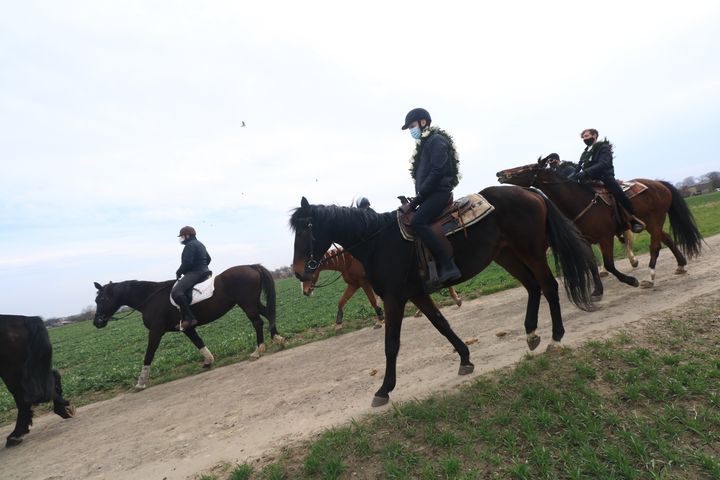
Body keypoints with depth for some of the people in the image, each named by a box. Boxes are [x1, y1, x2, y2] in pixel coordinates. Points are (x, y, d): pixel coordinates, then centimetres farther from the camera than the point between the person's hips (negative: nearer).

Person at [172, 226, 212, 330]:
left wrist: (178, 273, -5)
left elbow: (187, 262, -18)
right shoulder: (200, 244, 22)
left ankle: (190, 318, -30)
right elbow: (208, 259, 29)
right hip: (203, 271, 12)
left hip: (194, 273, -12)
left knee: (176, 292, -25)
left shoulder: (190, 245, -10)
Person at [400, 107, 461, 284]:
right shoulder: (425, 144, 24)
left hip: (439, 192, -10)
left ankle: (449, 266, -29)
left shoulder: (436, 141, -6)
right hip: (431, 194, 10)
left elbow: (436, 172, -18)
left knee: (417, 223, -29)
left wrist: (416, 201, -19)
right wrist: (414, 201, 8)